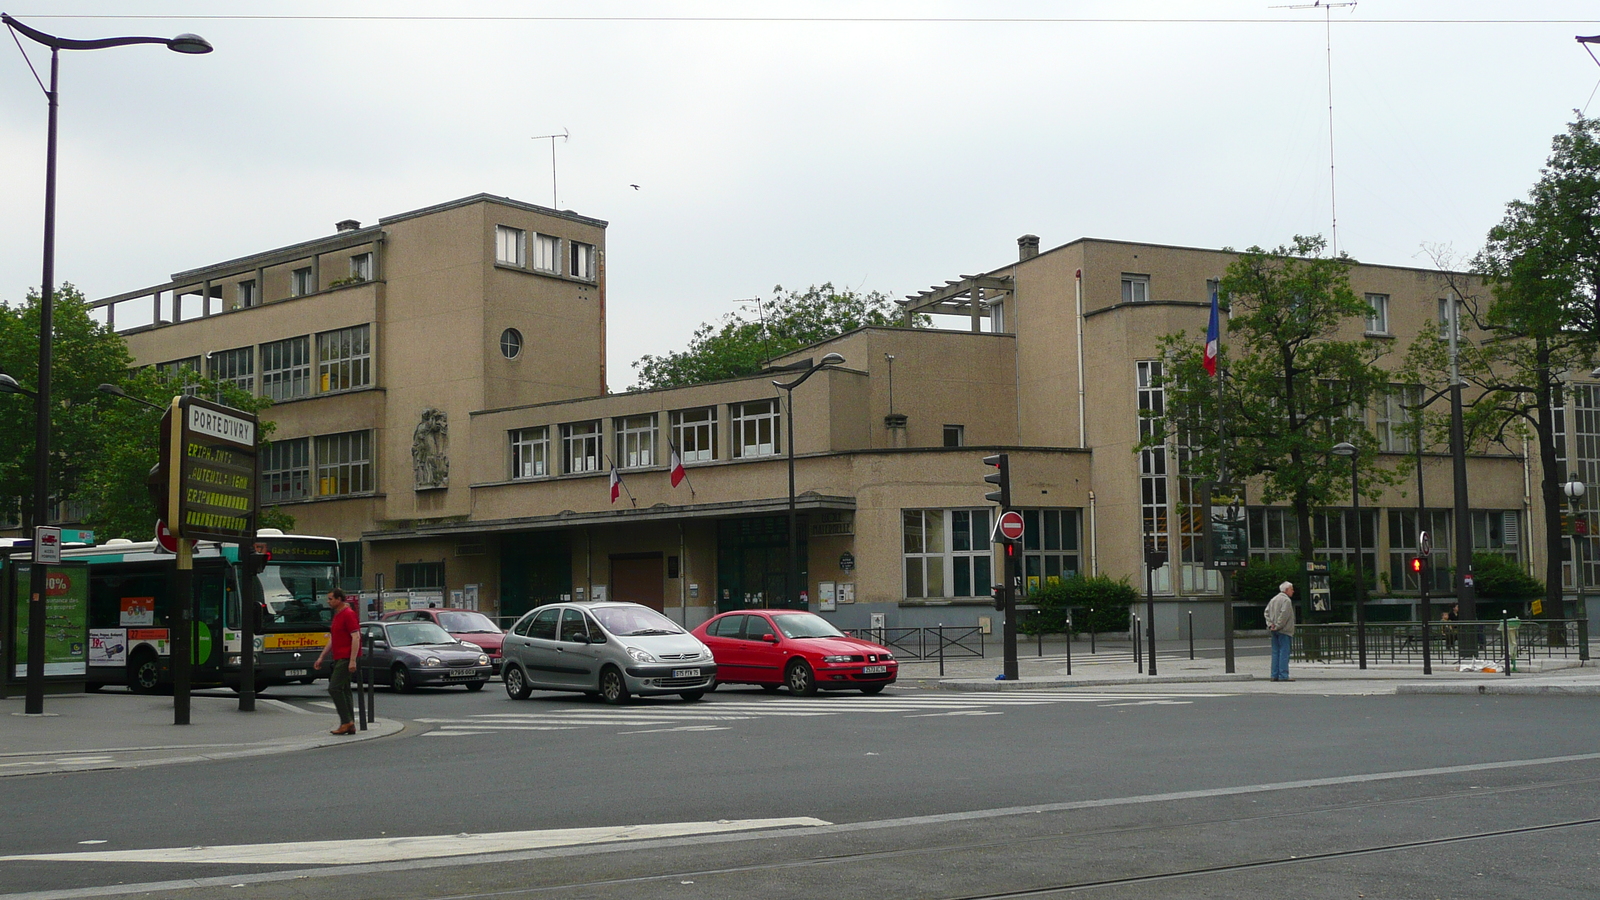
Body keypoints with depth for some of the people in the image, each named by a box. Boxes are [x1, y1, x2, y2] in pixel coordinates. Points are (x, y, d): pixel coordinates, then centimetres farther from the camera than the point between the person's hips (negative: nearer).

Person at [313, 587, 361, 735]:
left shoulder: (348, 614, -12)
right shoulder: (337, 615, 18)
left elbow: (356, 637, -19)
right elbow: (332, 640, 25)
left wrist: (352, 660, -24)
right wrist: (321, 657, 22)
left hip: (346, 659, -10)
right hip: (338, 658, 10)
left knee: (334, 688, -14)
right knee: (344, 690, 8)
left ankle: (346, 721, -12)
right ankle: (350, 725, 9)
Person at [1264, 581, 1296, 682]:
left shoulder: (1273, 600, 17)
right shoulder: (1286, 600, -10)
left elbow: (1267, 612, 13)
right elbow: (1284, 614, -20)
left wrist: (1270, 624, 5)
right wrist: (1278, 626, -15)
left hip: (1275, 632, 8)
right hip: (1283, 631, -8)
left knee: (1275, 652, 9)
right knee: (1284, 652, -7)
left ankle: (1275, 675, 9)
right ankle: (1283, 675, -10)